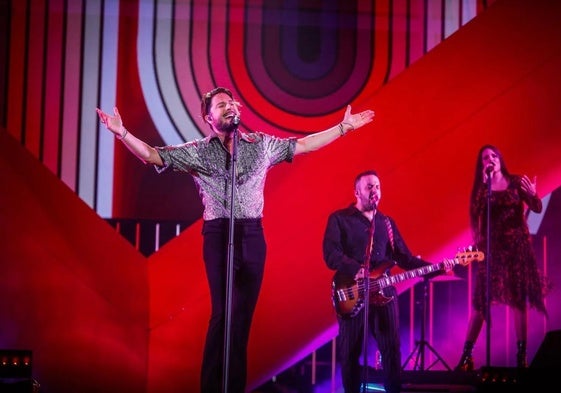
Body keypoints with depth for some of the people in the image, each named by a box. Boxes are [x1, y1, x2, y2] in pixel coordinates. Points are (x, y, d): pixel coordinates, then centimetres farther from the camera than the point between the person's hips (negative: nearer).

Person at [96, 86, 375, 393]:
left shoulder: (261, 144, 12)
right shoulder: (196, 152, 5)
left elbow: (304, 145, 17)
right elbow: (152, 155, 0)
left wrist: (344, 127, 16)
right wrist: (122, 133, -13)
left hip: (252, 235, 3)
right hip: (218, 235, -3)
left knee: (243, 312, 4)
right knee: (222, 312, -9)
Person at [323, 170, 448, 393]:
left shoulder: (387, 222, 18)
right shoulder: (339, 219, 2)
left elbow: (404, 257, 14)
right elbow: (330, 253, -11)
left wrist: (436, 268, 2)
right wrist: (355, 270, -26)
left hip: (384, 292, 4)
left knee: (392, 348, 0)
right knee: (350, 352, -1)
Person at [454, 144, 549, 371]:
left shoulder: (516, 182, 4)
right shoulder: (481, 187, 5)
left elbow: (537, 209, -1)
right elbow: (475, 212, -12)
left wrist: (533, 195, -22)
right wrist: (484, 184, -18)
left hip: (517, 245, 0)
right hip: (491, 246, 0)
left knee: (518, 299, -2)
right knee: (481, 300, -4)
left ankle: (522, 355, 1)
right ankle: (466, 355, -3)